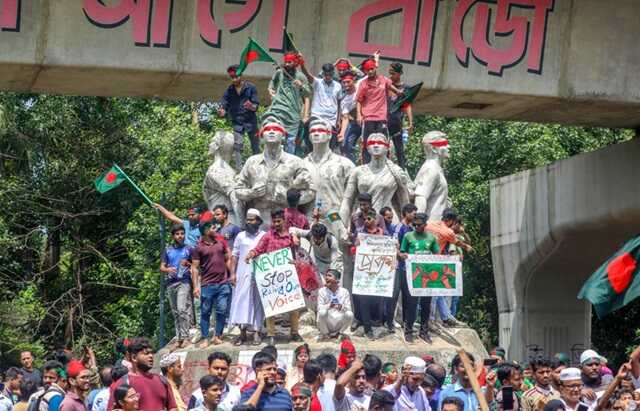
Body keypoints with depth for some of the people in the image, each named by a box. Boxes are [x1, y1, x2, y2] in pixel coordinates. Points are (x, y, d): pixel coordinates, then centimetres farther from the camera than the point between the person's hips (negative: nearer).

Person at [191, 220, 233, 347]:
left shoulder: (221, 242, 10)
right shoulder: (198, 248, -2)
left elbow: (228, 259, 16)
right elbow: (195, 268, -3)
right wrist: (196, 286, -8)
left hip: (223, 283, 3)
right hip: (207, 285, -3)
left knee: (222, 311, 2)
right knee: (205, 312, 2)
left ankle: (217, 336, 14)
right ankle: (205, 339, 8)